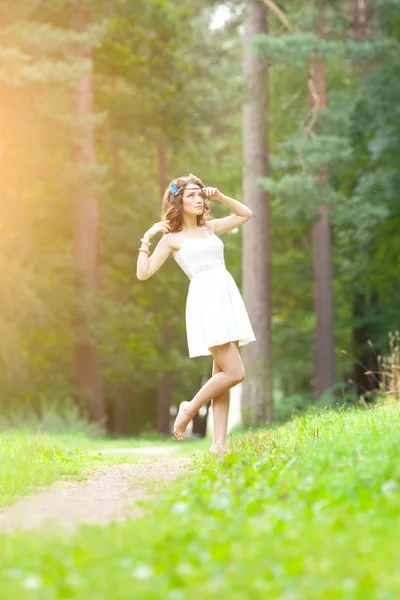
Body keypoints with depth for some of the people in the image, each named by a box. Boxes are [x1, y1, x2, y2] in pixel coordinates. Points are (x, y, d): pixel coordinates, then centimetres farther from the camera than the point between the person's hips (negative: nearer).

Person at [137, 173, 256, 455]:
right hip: (205, 301, -6)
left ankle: (219, 443, 3)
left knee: (222, 376, 2)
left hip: (228, 299, 6)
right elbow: (143, 273, 0)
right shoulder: (172, 239, 5)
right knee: (235, 373, -14)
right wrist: (147, 238, -3)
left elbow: (246, 214, 28)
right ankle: (190, 408, 6)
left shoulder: (210, 228, 19)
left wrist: (219, 196, 16)